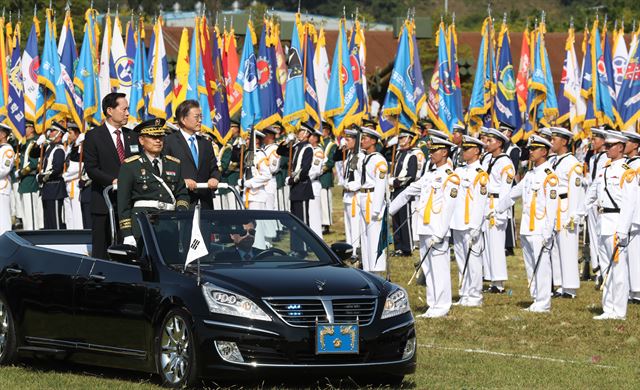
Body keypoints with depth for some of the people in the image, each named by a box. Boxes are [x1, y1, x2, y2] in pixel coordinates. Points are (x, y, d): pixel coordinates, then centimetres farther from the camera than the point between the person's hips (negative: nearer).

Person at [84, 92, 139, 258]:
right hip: (104, 202, -4)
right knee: (101, 250, -2)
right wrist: (113, 181, -20)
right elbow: (91, 169, -8)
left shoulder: (131, 136, 15)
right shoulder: (93, 136, -1)